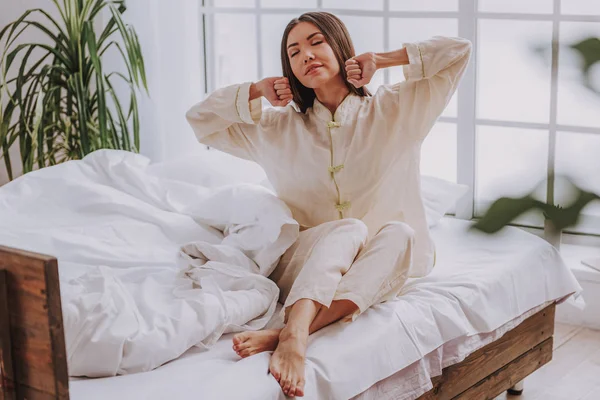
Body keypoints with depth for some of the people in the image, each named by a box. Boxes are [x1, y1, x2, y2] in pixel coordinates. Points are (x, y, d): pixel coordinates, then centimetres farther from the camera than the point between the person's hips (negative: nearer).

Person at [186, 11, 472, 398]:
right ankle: (295, 336, -59)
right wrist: (257, 90, 5)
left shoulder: (395, 109, 10)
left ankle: (288, 332, -54)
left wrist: (382, 58, 2)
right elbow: (200, 120, 17)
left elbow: (459, 51, 4)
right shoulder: (281, 127, 15)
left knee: (398, 232, -35)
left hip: (385, 265, 0)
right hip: (307, 270, 1)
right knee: (349, 228, -32)